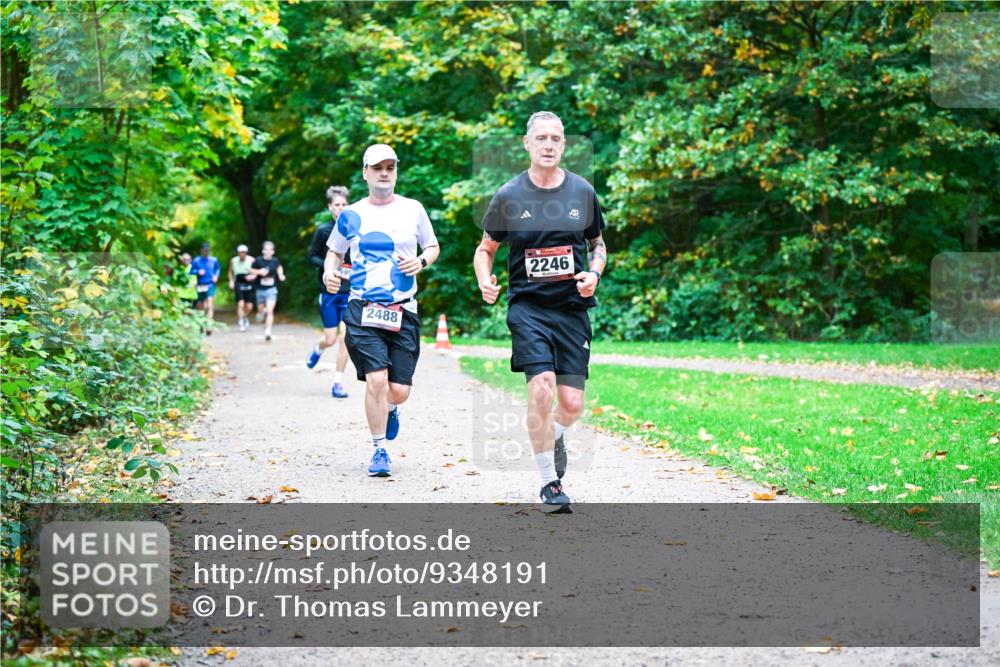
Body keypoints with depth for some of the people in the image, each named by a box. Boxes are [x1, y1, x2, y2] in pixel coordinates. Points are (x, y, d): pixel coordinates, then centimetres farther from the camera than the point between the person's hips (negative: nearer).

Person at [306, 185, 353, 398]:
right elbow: (312, 257, 4)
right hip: (329, 291, -1)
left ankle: (338, 383, 6)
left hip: (349, 292, 1)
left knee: (345, 338, -4)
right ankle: (317, 349, 37)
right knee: (331, 339, 1)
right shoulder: (323, 230, -1)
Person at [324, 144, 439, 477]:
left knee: (399, 391, -1)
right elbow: (335, 251, 20)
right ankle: (379, 451, 1)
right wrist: (329, 271, -2)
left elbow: (433, 247, 17)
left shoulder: (413, 209, 6)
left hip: (403, 311, 1)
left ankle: (389, 409, 38)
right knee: (376, 379, -16)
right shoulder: (350, 215, 6)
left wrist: (421, 261, -5)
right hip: (363, 309, -1)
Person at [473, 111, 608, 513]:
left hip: (572, 307, 2)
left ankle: (553, 438, 37)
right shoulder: (509, 197, 0)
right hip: (528, 306, -2)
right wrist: (485, 281, -9)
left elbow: (598, 244, 18)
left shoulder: (583, 193, 5)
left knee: (572, 403, -1)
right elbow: (486, 248, 11)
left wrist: (594, 274, -2)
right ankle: (549, 483, -3)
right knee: (541, 388, -19)